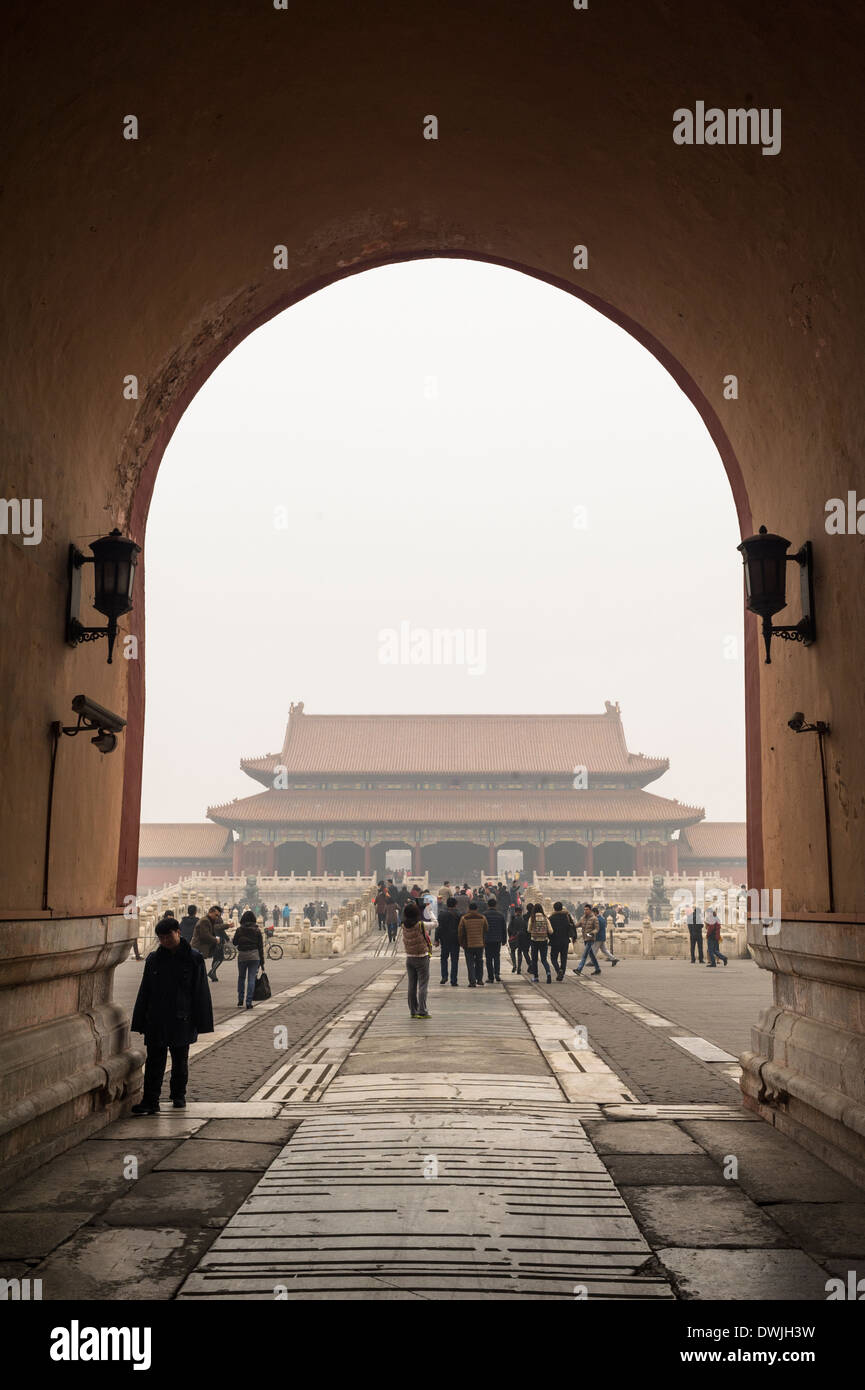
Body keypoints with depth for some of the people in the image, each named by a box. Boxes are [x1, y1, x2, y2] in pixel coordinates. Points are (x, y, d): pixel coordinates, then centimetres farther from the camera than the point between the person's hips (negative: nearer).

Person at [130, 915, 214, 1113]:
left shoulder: (194, 959, -3)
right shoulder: (153, 959, 4)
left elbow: (200, 992, -1)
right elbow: (144, 993, 8)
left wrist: (201, 1022, -4)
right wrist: (140, 1022, 4)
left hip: (182, 1021, -1)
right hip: (156, 1021, 1)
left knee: (180, 1061, 12)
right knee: (154, 1062, -1)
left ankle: (178, 1095, 29)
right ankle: (150, 1102, 1)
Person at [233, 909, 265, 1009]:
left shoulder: (239, 930, -3)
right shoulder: (257, 930, -1)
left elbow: (234, 942, 5)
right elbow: (261, 946, 0)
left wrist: (232, 938, 29)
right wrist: (262, 961, 6)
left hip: (242, 956, 0)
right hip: (254, 956, 0)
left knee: (241, 978, 16)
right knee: (251, 979, 2)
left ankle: (240, 1001, 15)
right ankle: (249, 1002, -2)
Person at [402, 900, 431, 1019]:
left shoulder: (404, 926, -3)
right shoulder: (421, 925, -18)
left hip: (409, 958, 5)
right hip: (422, 958, -5)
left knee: (412, 986, 10)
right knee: (422, 985, -1)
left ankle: (413, 1011, 15)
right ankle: (422, 1011, -5)